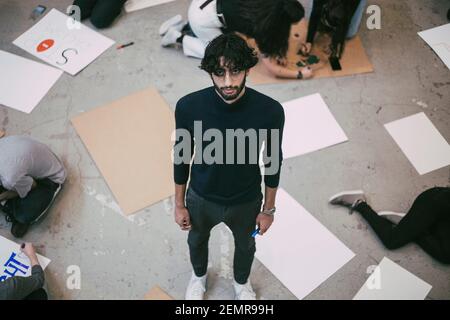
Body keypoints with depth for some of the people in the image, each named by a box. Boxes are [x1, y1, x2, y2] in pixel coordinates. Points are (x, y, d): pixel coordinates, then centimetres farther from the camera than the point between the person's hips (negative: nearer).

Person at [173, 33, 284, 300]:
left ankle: (242, 282, 64)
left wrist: (269, 209, -1)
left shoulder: (270, 111, -29)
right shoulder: (189, 106, -27)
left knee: (245, 245, 29)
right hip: (202, 198, 1)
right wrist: (179, 204, -1)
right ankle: (199, 275, 65)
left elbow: (273, 161, -11)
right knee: (197, 240, 29)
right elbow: (182, 156, -10)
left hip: (246, 201, 0)